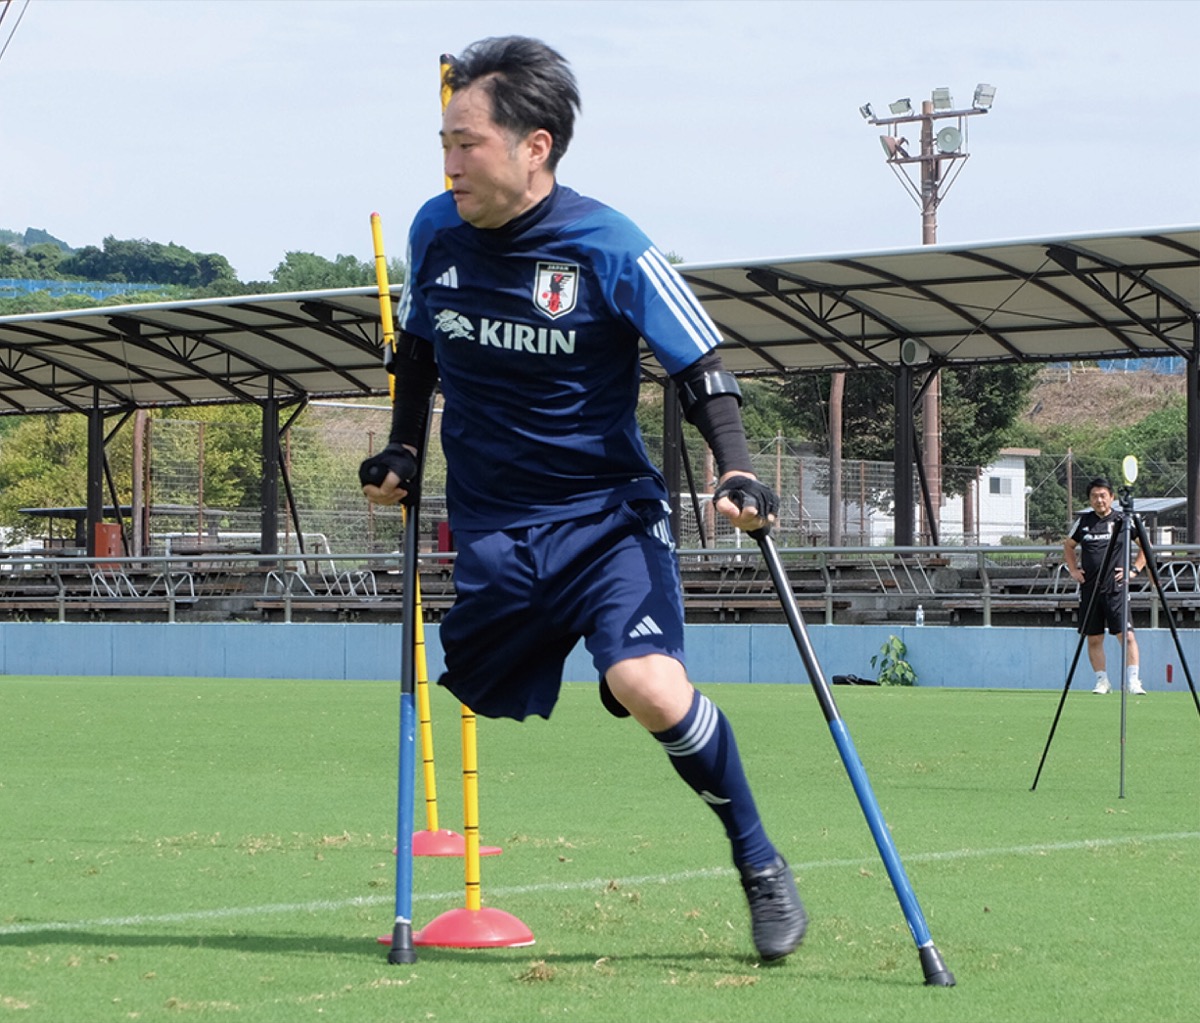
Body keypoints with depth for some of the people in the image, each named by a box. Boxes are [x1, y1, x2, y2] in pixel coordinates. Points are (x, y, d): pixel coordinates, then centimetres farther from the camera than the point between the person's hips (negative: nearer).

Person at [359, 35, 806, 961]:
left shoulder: (610, 250, -14)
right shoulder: (437, 231, 0)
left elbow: (700, 367, -8)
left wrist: (736, 475, -20)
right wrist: (404, 450, 12)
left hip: (606, 511, -5)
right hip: (490, 527, 5)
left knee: (649, 686, -23)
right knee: (474, 704, 6)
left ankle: (760, 864, -5)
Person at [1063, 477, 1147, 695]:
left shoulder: (1122, 520, 1)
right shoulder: (1083, 521, 9)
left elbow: (1145, 547, 10)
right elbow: (1068, 546, 26)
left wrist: (1134, 569, 0)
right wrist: (1073, 570, 14)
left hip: (1116, 588, -4)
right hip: (1089, 589, 4)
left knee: (1126, 635, -13)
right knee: (1093, 638, 5)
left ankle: (1132, 681, -12)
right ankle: (1102, 681, 14)